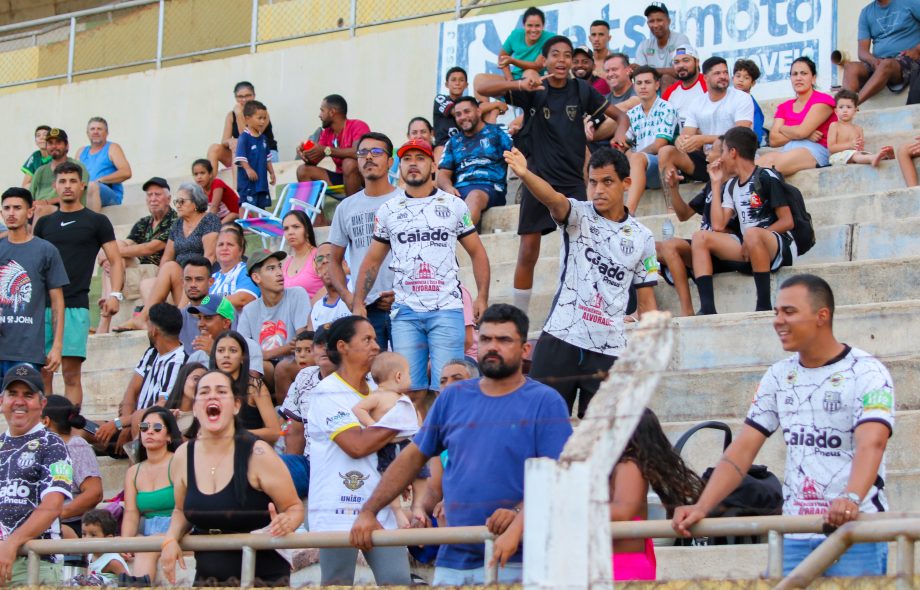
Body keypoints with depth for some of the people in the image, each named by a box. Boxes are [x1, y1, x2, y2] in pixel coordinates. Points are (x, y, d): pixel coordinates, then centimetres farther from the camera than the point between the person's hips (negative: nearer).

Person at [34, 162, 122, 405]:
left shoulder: (97, 222, 8)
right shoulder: (44, 223, 17)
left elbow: (116, 262, 5)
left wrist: (115, 295, -10)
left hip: (75, 305, -3)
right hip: (42, 304, 3)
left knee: (71, 371, -7)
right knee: (41, 371, 2)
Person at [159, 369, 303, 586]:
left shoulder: (257, 454, -15)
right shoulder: (183, 456, -1)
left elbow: (295, 507, -7)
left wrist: (286, 523, -28)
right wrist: (171, 538, -3)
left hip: (262, 577, -4)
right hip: (207, 577, 4)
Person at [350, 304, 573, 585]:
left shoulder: (545, 402, -3)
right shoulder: (453, 398, 10)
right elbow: (413, 457, 14)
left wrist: (519, 513, -27)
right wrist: (368, 512, 6)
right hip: (452, 560, 4)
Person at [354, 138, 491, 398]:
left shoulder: (454, 206, 9)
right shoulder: (388, 210, 12)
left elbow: (477, 252, 11)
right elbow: (372, 260, 15)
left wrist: (482, 298, -1)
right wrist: (358, 303, 5)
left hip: (447, 310, -1)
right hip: (405, 311, 2)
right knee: (411, 389, -1)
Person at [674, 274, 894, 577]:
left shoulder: (866, 372, -8)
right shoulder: (779, 377, 10)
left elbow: (871, 443, -24)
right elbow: (742, 449, 7)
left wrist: (852, 498, -43)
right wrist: (701, 507, -6)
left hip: (856, 534, -5)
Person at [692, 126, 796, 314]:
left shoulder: (766, 177, -5)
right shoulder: (731, 187, 16)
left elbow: (787, 221, -10)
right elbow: (718, 226, 5)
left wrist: (752, 237, -18)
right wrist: (716, 184, 11)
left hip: (779, 247, -7)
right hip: (746, 249, 7)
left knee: (751, 233, -39)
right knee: (700, 237, -8)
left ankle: (764, 305, -34)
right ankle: (707, 307, -22)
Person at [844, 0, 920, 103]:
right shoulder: (866, 12, 15)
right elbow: (862, 51, 6)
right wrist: (873, 61, -16)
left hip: (907, 61, -4)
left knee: (886, 64, -38)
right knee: (850, 67, -27)